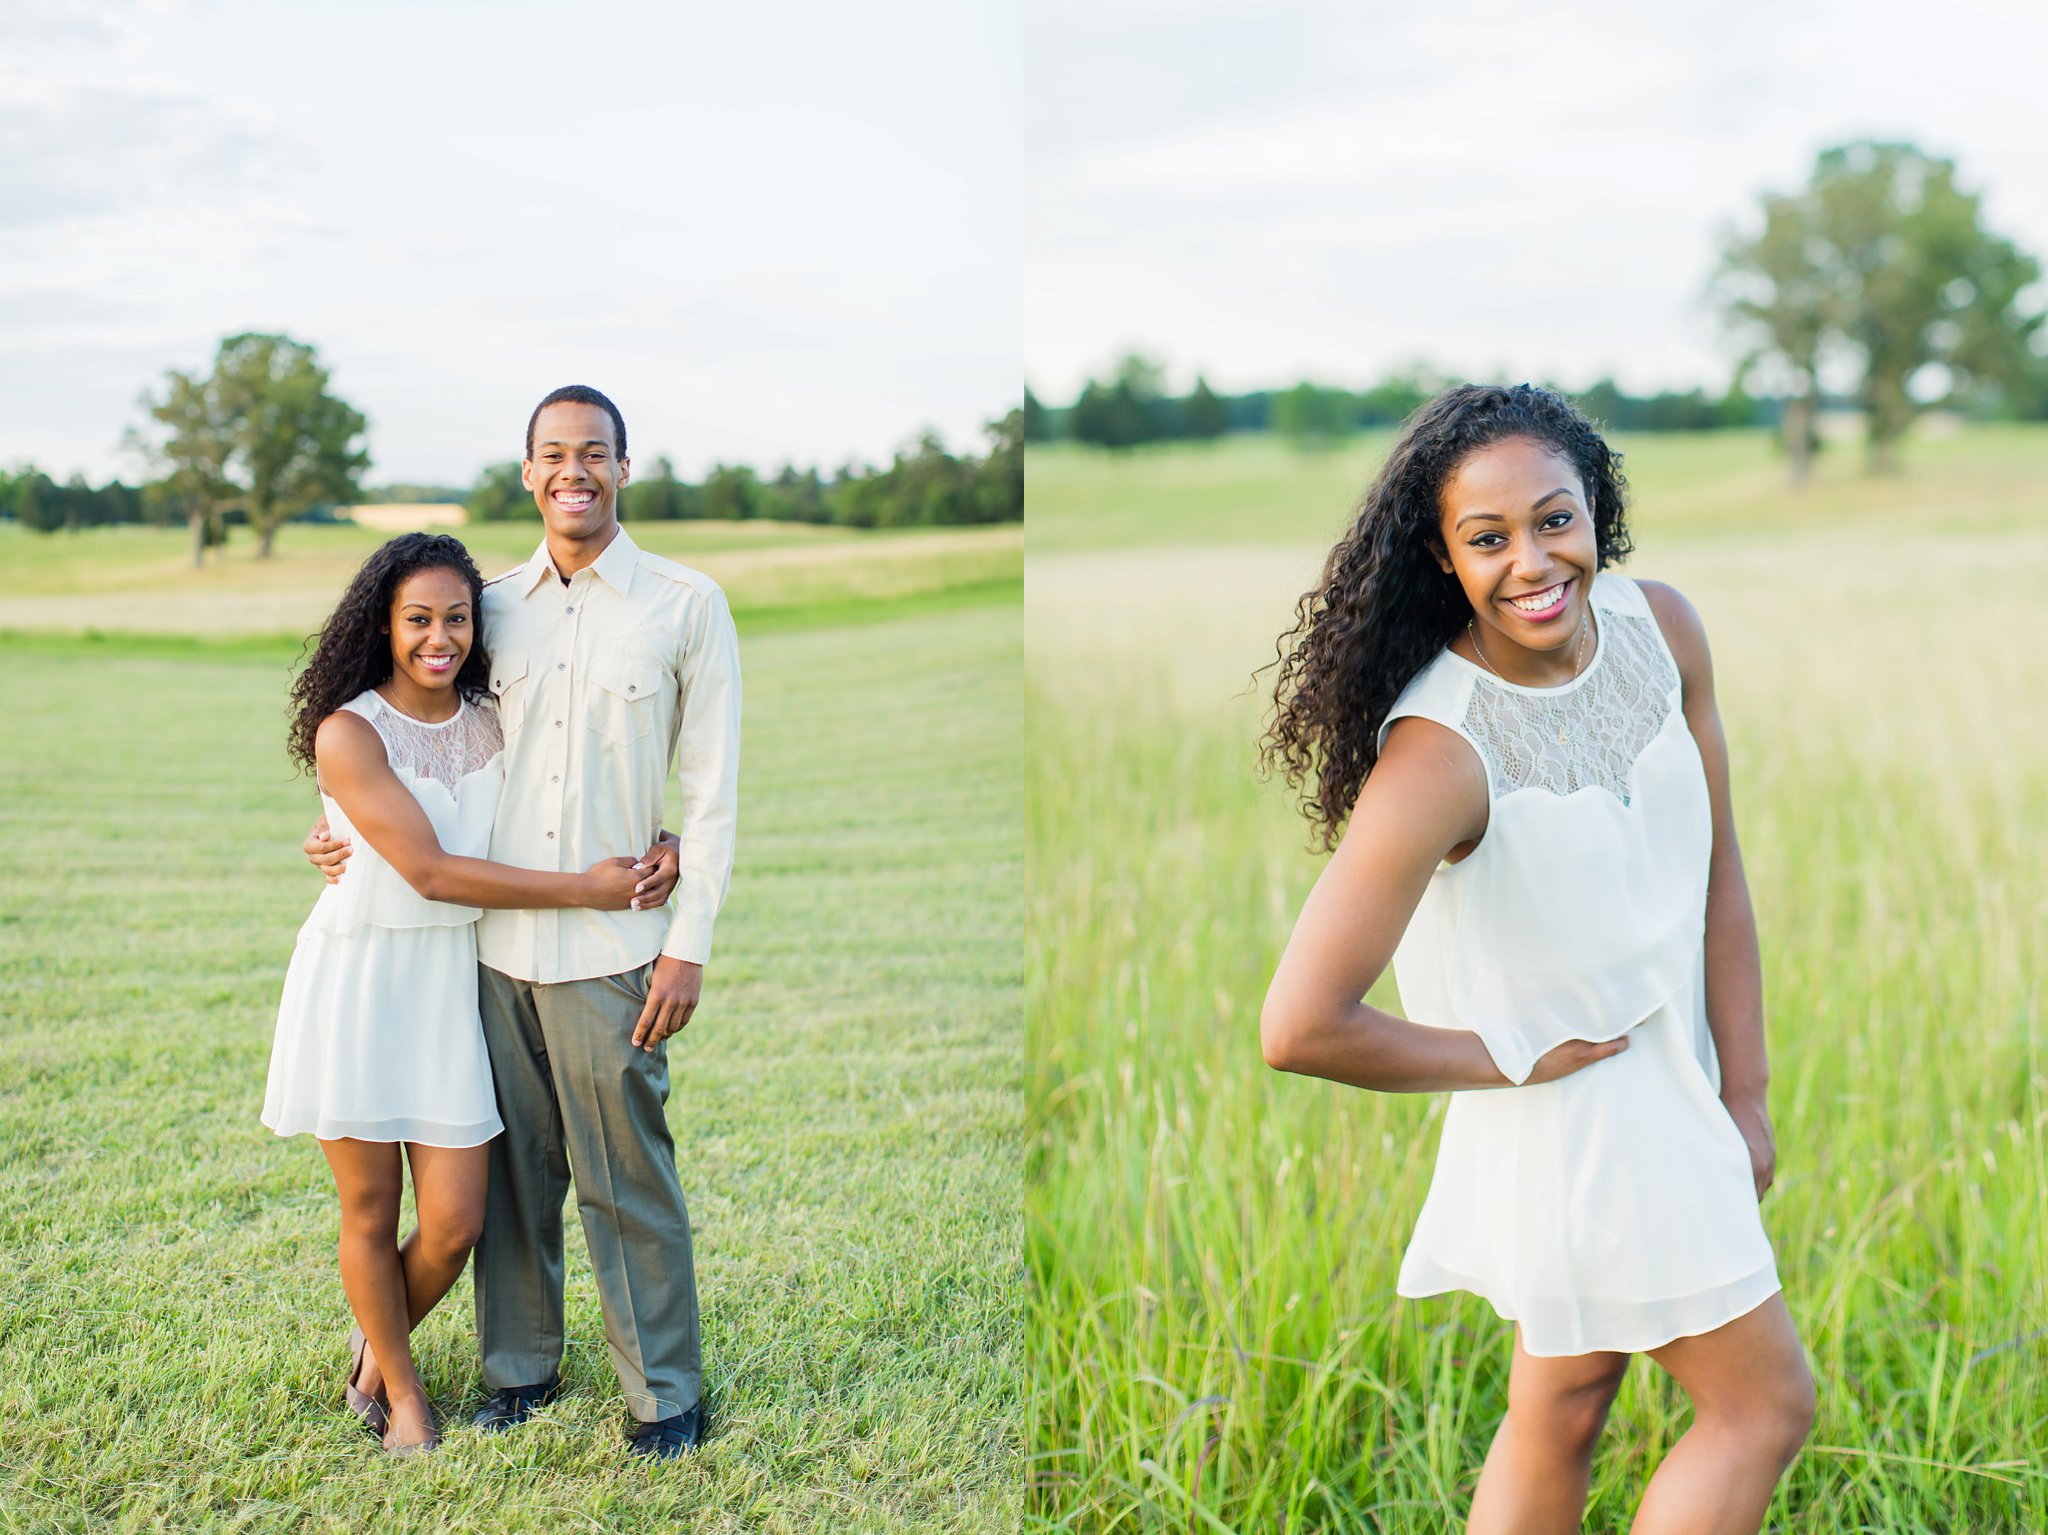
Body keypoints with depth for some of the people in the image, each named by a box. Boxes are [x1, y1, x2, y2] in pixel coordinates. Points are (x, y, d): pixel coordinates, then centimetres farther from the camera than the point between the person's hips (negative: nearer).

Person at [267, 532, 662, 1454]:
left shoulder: (494, 726, 4)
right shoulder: (348, 732, -12)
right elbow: (430, 871, -18)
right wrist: (585, 890, -17)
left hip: (452, 986, 4)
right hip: (356, 983, -4)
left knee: (453, 1226, 2)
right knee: (371, 1213, 8)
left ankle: (376, 1343, 34)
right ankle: (400, 1390, 31)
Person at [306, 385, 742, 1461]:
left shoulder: (686, 605, -1)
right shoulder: (495, 608, 9)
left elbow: (711, 789, -2)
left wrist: (689, 943, -6)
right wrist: (345, 827, 7)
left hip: (609, 949, -3)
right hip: (493, 941, 4)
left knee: (627, 1179, 3)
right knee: (511, 1167, 12)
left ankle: (664, 1392, 17)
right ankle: (521, 1366, 28)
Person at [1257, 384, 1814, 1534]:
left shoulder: (1661, 629, -8)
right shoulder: (1439, 752, -29)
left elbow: (1717, 873, 1)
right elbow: (1301, 1027, -31)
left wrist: (1746, 1097, 0)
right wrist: (1508, 1059, -16)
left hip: (1674, 1068, 6)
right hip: (1567, 1105, -6)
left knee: (1563, 1406, 19)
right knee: (1766, 1404, 5)